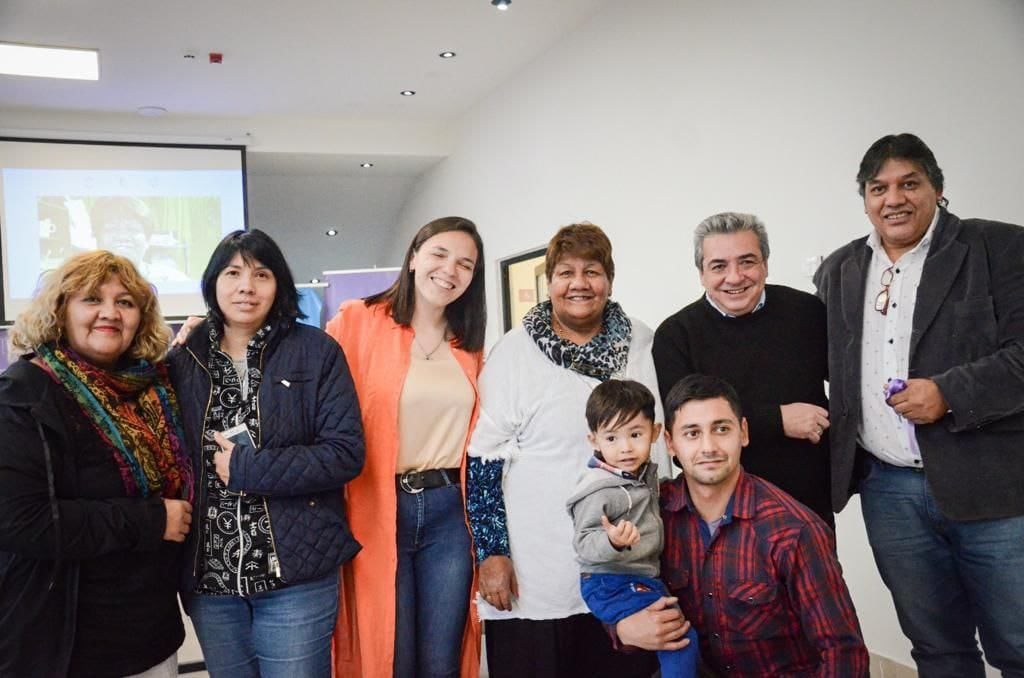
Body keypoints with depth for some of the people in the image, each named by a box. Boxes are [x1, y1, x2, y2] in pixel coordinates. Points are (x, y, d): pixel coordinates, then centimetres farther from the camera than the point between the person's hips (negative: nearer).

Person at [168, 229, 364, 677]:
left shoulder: (316, 352, -4)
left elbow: (346, 452, -12)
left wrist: (244, 467, -15)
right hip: (209, 578, 3)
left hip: (296, 576, -3)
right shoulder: (184, 360, 4)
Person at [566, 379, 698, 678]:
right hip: (612, 585, -9)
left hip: (643, 577, 9)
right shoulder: (599, 491, -23)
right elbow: (584, 544, -25)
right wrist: (612, 542, -41)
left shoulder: (646, 472, 4)